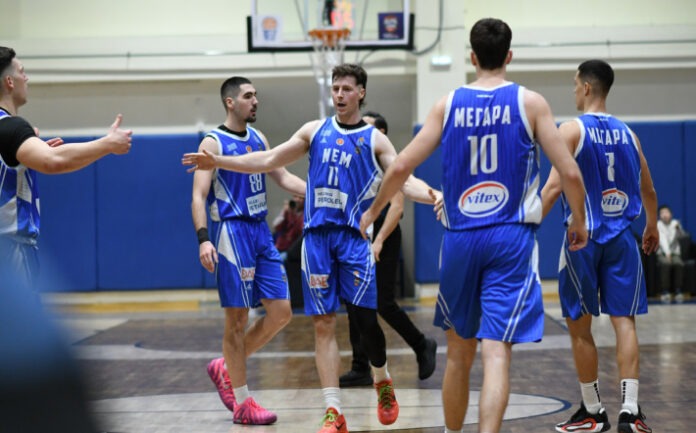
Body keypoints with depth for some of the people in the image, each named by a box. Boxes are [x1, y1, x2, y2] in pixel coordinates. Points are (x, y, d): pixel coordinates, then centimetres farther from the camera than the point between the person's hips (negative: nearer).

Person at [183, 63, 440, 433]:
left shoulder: (374, 139, 4)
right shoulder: (315, 130, 12)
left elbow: (404, 180, -5)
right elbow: (269, 160, 13)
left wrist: (433, 195, -25)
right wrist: (218, 162, 7)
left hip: (354, 236, -2)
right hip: (317, 236, 2)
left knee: (366, 318, -5)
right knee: (323, 323, -2)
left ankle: (382, 381, 25)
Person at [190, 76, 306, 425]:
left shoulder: (258, 138, 14)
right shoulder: (213, 142, -7)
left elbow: (283, 178, 20)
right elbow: (198, 196, -13)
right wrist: (203, 239, -25)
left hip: (261, 231, 7)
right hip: (232, 232, -7)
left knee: (281, 312, 3)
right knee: (237, 318, -2)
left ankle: (226, 369, 21)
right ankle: (242, 405, 6)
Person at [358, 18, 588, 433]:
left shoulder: (448, 104, 4)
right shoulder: (530, 102, -1)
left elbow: (401, 167, 1)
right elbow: (570, 172, -5)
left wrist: (372, 212, 17)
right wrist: (579, 222, 12)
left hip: (460, 238, 3)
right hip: (511, 240, -2)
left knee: (459, 352, 18)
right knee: (497, 352, -9)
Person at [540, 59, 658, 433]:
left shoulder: (572, 129, -6)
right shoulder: (626, 133, 10)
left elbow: (555, 185, -15)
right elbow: (648, 190, 19)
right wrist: (652, 227, 35)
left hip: (583, 237, -4)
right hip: (621, 238, 4)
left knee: (579, 326, 7)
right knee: (624, 321, 2)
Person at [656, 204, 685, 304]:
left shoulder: (675, 223, 6)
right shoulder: (658, 225, -2)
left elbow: (682, 235, -10)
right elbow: (662, 239, -15)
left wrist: (678, 228, -32)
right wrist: (667, 253, -29)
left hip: (675, 253, 2)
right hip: (662, 253, -2)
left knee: (679, 264, -31)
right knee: (666, 264, -34)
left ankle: (678, 292, -30)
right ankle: (665, 292, -35)